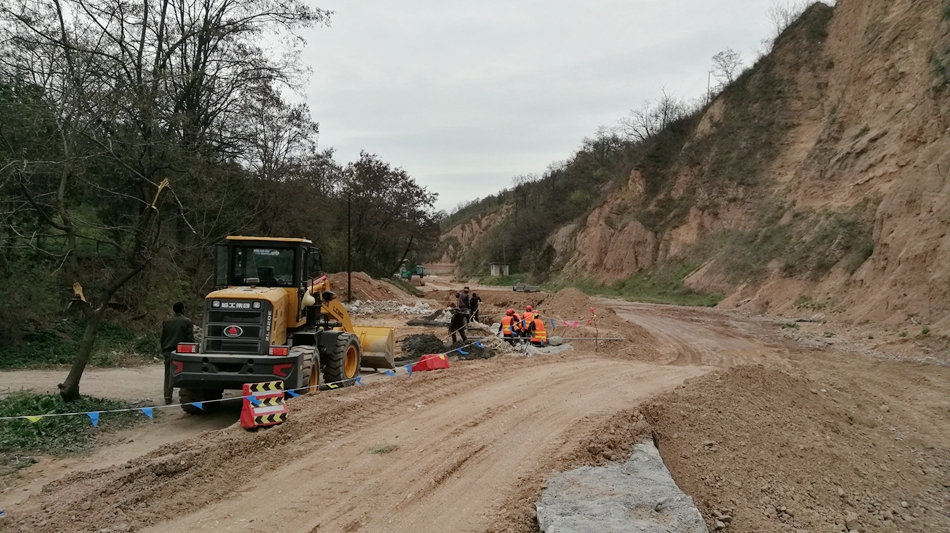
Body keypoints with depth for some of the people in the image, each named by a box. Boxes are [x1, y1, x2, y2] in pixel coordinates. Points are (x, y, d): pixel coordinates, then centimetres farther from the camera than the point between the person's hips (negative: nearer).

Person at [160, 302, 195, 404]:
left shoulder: (166, 321, 6)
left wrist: (164, 350, 19)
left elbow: (162, 337, 9)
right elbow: (190, 338, -7)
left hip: (168, 351, 3)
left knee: (168, 375, 8)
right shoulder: (187, 321, -6)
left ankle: (167, 397, 4)